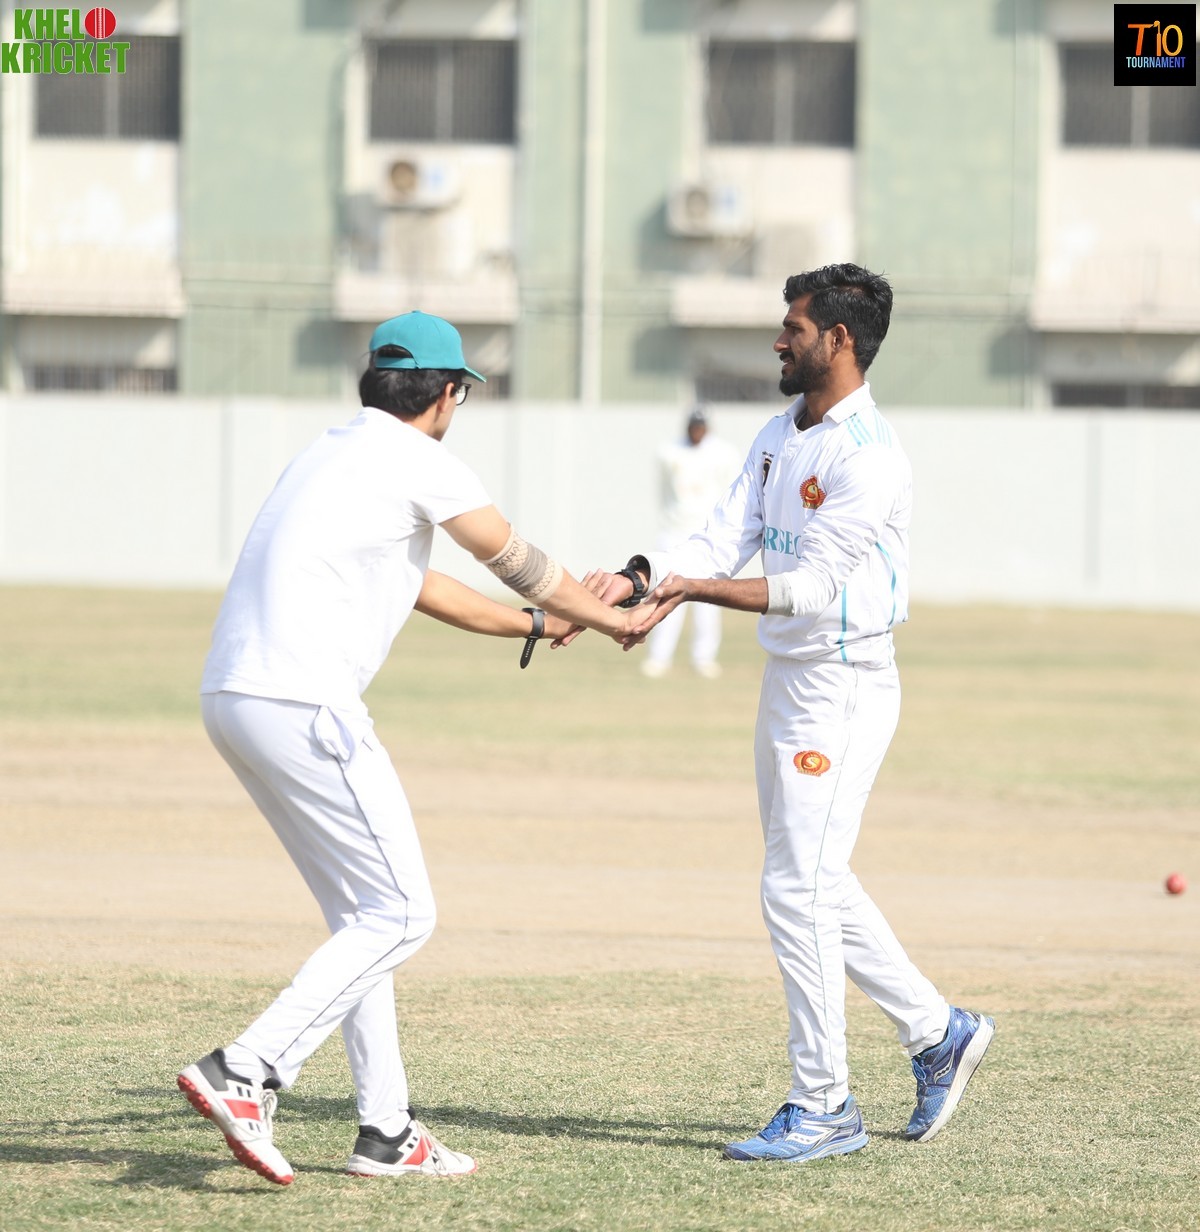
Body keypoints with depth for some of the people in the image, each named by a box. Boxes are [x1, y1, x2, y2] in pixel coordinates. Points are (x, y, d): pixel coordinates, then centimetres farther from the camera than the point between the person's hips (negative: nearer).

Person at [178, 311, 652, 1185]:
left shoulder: (336, 455, 23)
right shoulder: (420, 462, -3)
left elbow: (418, 584, 33)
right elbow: (519, 563, 9)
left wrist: (533, 625, 44)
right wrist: (604, 617, 27)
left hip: (233, 701, 9)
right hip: (304, 706, -9)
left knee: (365, 913, 16)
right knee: (400, 914, -4)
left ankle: (387, 1131, 16)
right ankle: (247, 1074, -15)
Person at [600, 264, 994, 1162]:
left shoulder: (869, 458, -19)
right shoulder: (780, 437, 10)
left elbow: (811, 587, -23)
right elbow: (724, 542, 4)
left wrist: (691, 590, -27)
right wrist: (638, 579, -12)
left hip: (844, 687, -9)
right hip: (788, 679, 9)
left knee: (798, 887, -8)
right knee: (817, 885, 15)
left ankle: (825, 1107, -1)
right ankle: (937, 1030, 27)